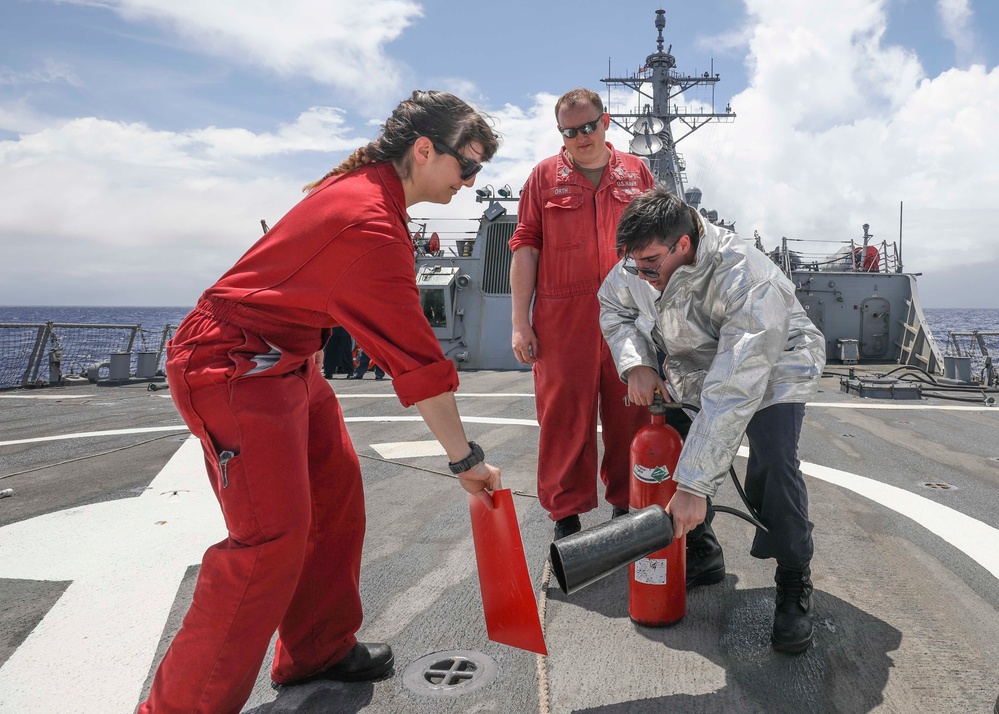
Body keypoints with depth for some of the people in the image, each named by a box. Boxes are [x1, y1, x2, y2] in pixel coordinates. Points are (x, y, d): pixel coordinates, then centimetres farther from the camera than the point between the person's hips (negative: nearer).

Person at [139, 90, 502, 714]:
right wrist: (464, 457, -16)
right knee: (273, 535, -13)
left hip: (288, 359, 10)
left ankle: (320, 650, 27)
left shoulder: (362, 183, 6)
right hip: (234, 369, -10)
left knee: (336, 493, 12)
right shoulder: (371, 227, -26)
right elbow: (416, 358, -24)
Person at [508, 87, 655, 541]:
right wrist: (520, 321, -2)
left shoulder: (636, 172, 12)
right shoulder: (545, 176, 7)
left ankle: (626, 504, 23)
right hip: (562, 319, -2)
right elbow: (525, 248, 4)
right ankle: (566, 514, 14)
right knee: (564, 415, 1)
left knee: (630, 415, 7)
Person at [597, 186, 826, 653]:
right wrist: (635, 363, -18)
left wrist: (694, 487, -46)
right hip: (695, 365, 6)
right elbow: (613, 308, 2)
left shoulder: (749, 284, -41)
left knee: (771, 463, -28)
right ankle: (701, 554, 16)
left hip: (775, 369, -6)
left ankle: (795, 585, -8)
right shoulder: (638, 266, -21)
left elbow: (732, 396, -45)